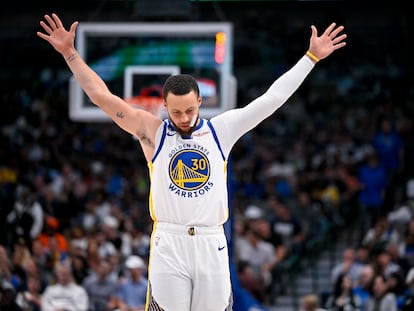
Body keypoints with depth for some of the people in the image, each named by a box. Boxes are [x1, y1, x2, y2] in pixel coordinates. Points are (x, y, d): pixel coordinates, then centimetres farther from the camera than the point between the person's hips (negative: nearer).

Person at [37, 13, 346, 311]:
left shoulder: (221, 129, 9)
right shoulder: (152, 131, 5)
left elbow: (271, 99, 10)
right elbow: (102, 97, 2)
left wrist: (311, 57, 9)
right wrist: (70, 53, -4)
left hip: (212, 244, 2)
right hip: (168, 244, -2)